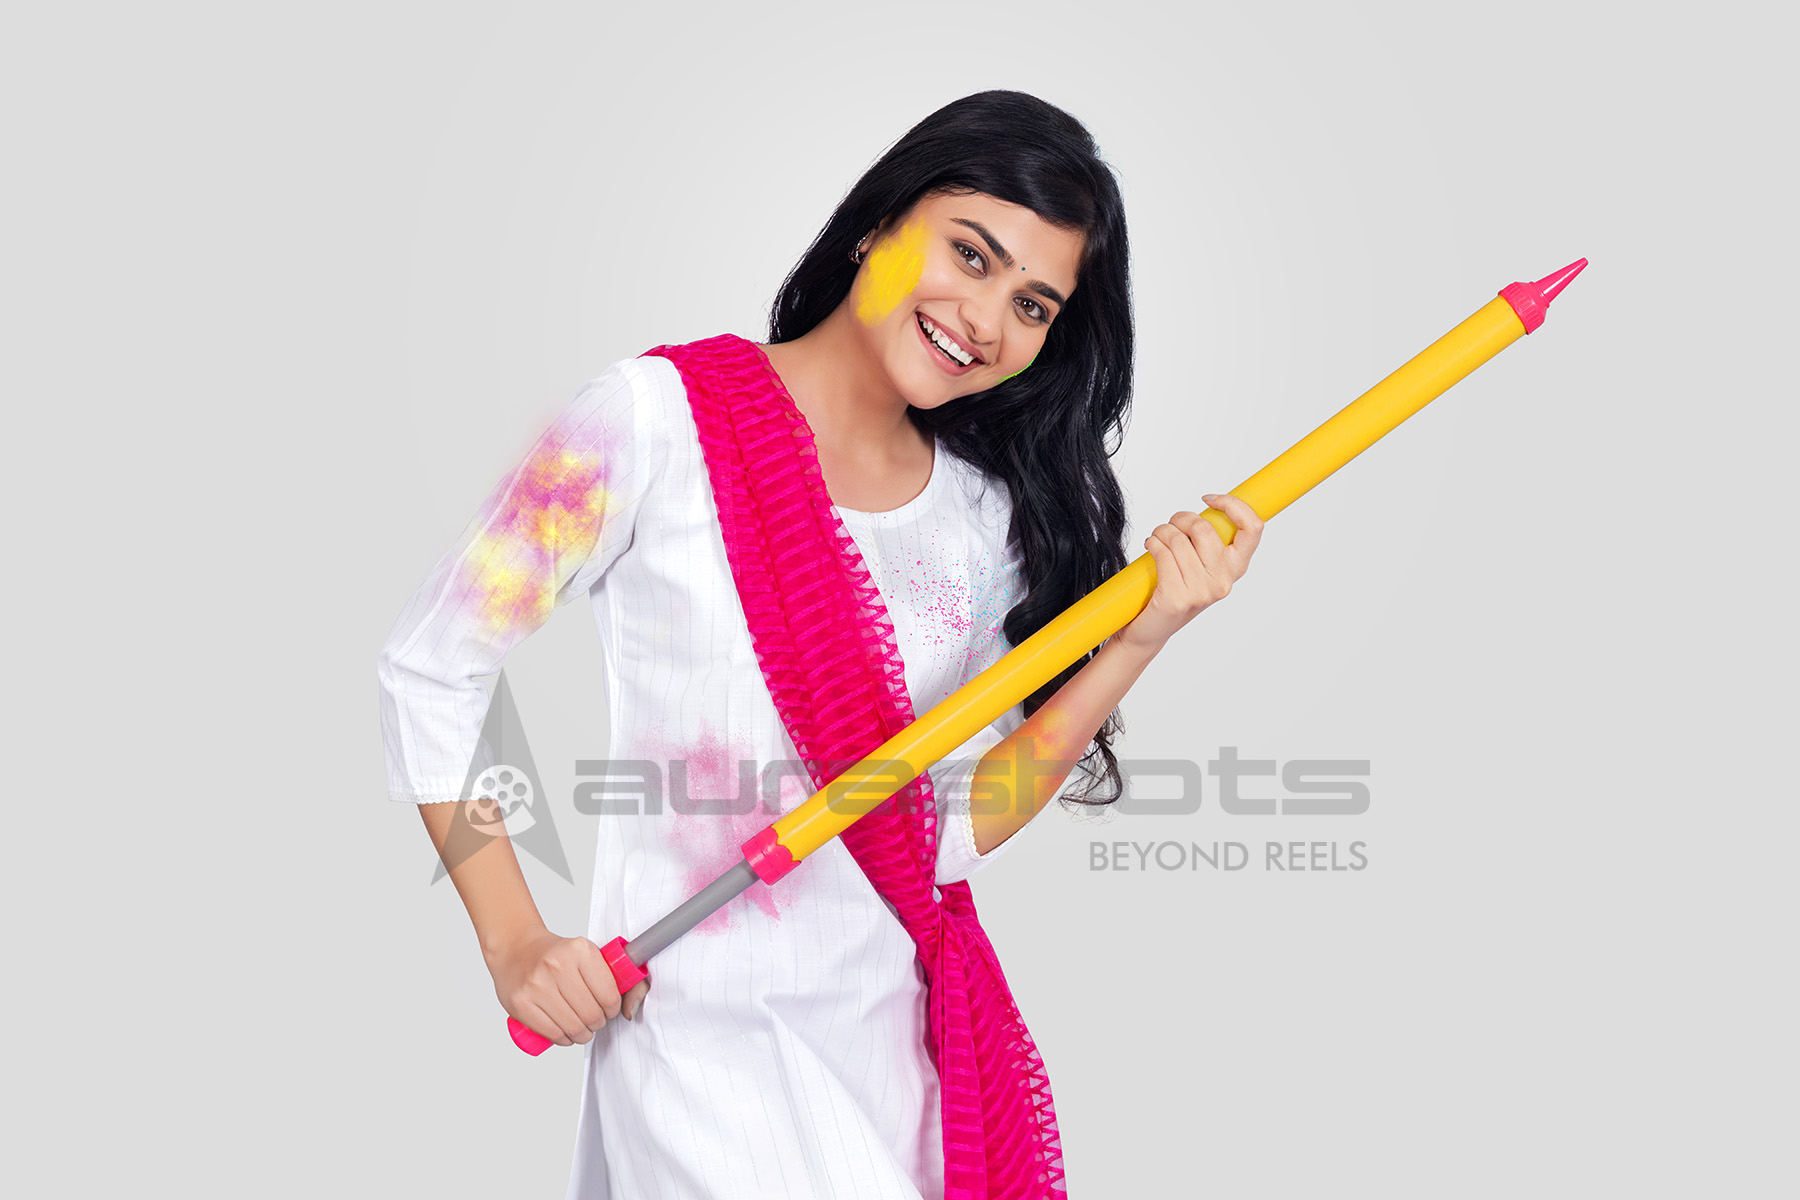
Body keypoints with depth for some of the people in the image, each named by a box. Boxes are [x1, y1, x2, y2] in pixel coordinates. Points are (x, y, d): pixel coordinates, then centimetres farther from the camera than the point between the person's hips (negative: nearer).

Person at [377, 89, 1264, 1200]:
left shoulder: (991, 516, 4)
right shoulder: (661, 417, -9)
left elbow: (951, 835, 1)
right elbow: (429, 672, -4)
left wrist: (1136, 643, -6)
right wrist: (515, 944, -7)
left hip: (899, 1036, 5)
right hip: (697, 1044, -4)